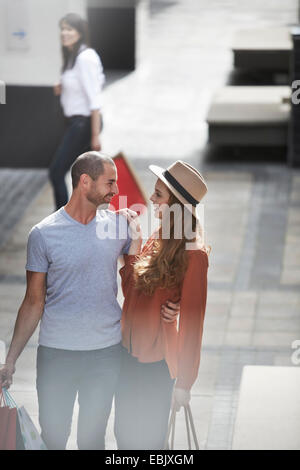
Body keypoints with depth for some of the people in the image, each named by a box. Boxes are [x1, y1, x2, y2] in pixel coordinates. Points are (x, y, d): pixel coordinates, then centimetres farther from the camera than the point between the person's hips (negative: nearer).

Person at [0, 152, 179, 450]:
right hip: (55, 354, -2)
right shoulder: (43, 234, -6)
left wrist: (163, 302, -9)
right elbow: (34, 303, -1)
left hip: (106, 351, 2)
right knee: (52, 438, 5)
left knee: (93, 437, 11)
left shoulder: (118, 224, 2)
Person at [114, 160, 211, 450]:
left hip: (157, 362, -7)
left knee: (147, 439, 8)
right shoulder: (158, 239, 4)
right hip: (128, 353, 7)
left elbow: (192, 320, -17)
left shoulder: (193, 255, -19)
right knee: (123, 435, 19)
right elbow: (130, 290, 9)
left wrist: (184, 383, -15)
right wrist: (133, 244, -3)